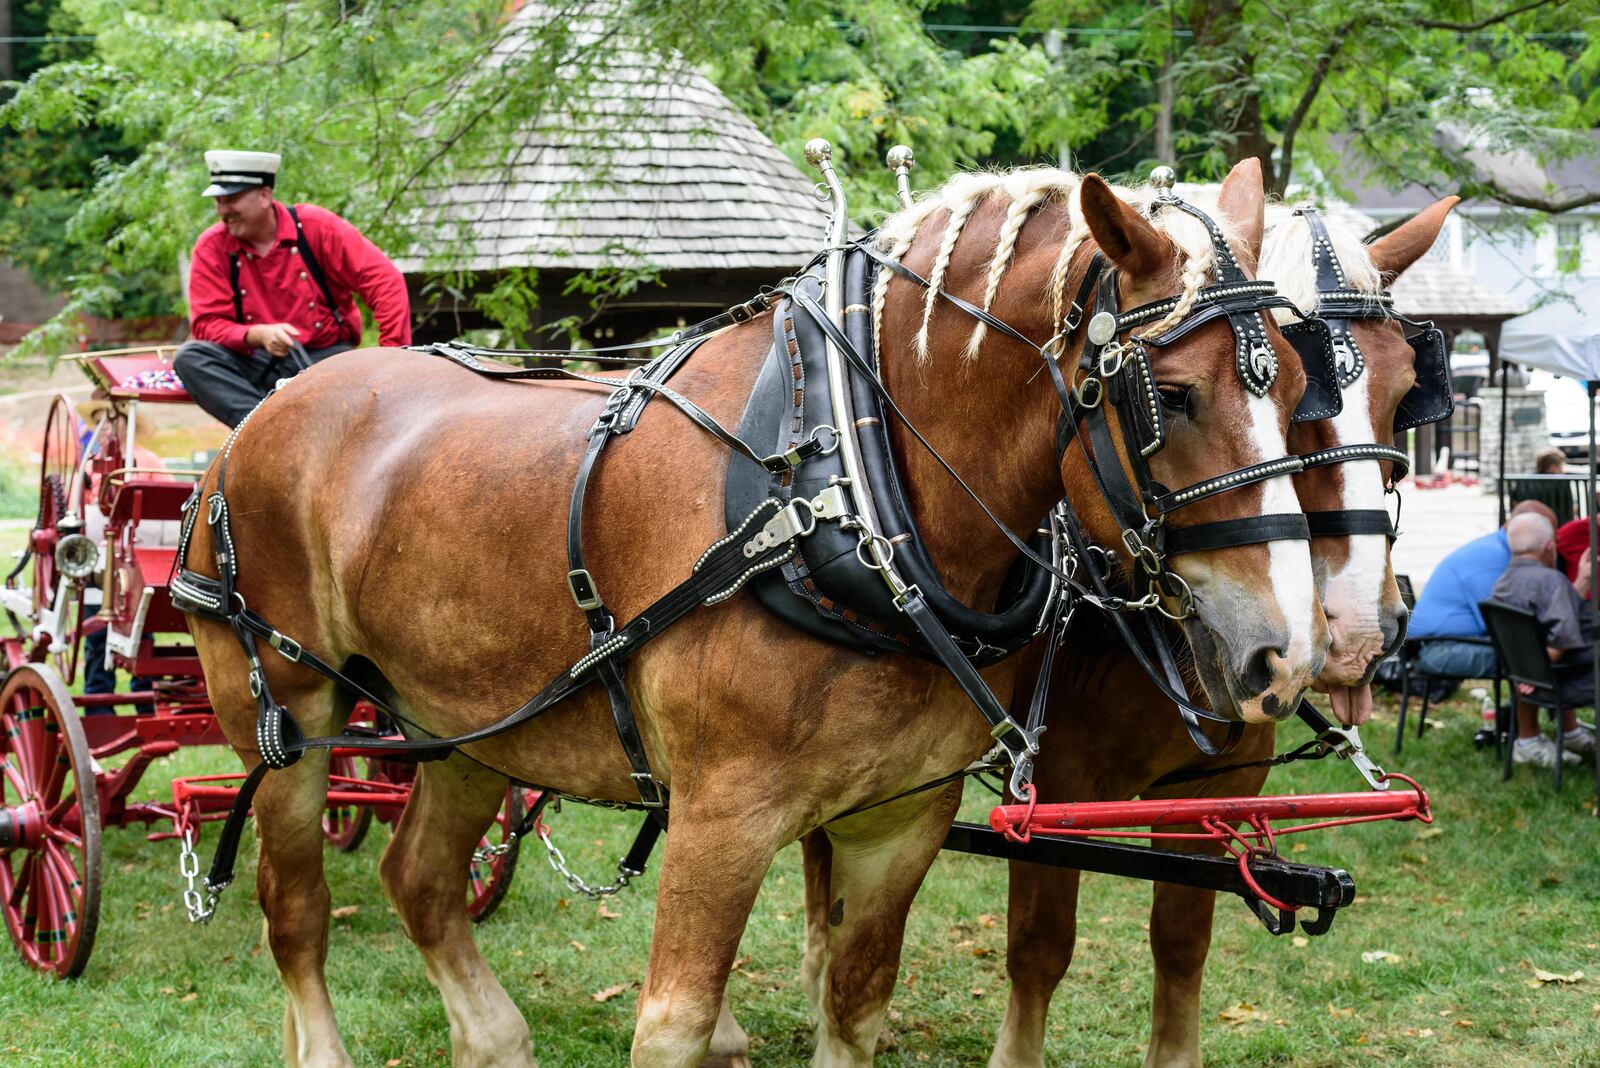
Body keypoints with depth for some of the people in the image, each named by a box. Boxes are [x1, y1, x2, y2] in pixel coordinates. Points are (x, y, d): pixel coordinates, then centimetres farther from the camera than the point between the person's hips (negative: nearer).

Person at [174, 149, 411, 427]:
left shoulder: (316, 226, -6)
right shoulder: (212, 247, -2)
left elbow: (383, 280, -10)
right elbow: (208, 324, -7)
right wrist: (258, 335, -28)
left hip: (328, 356, -2)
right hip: (258, 365, 2)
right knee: (190, 356, -27)